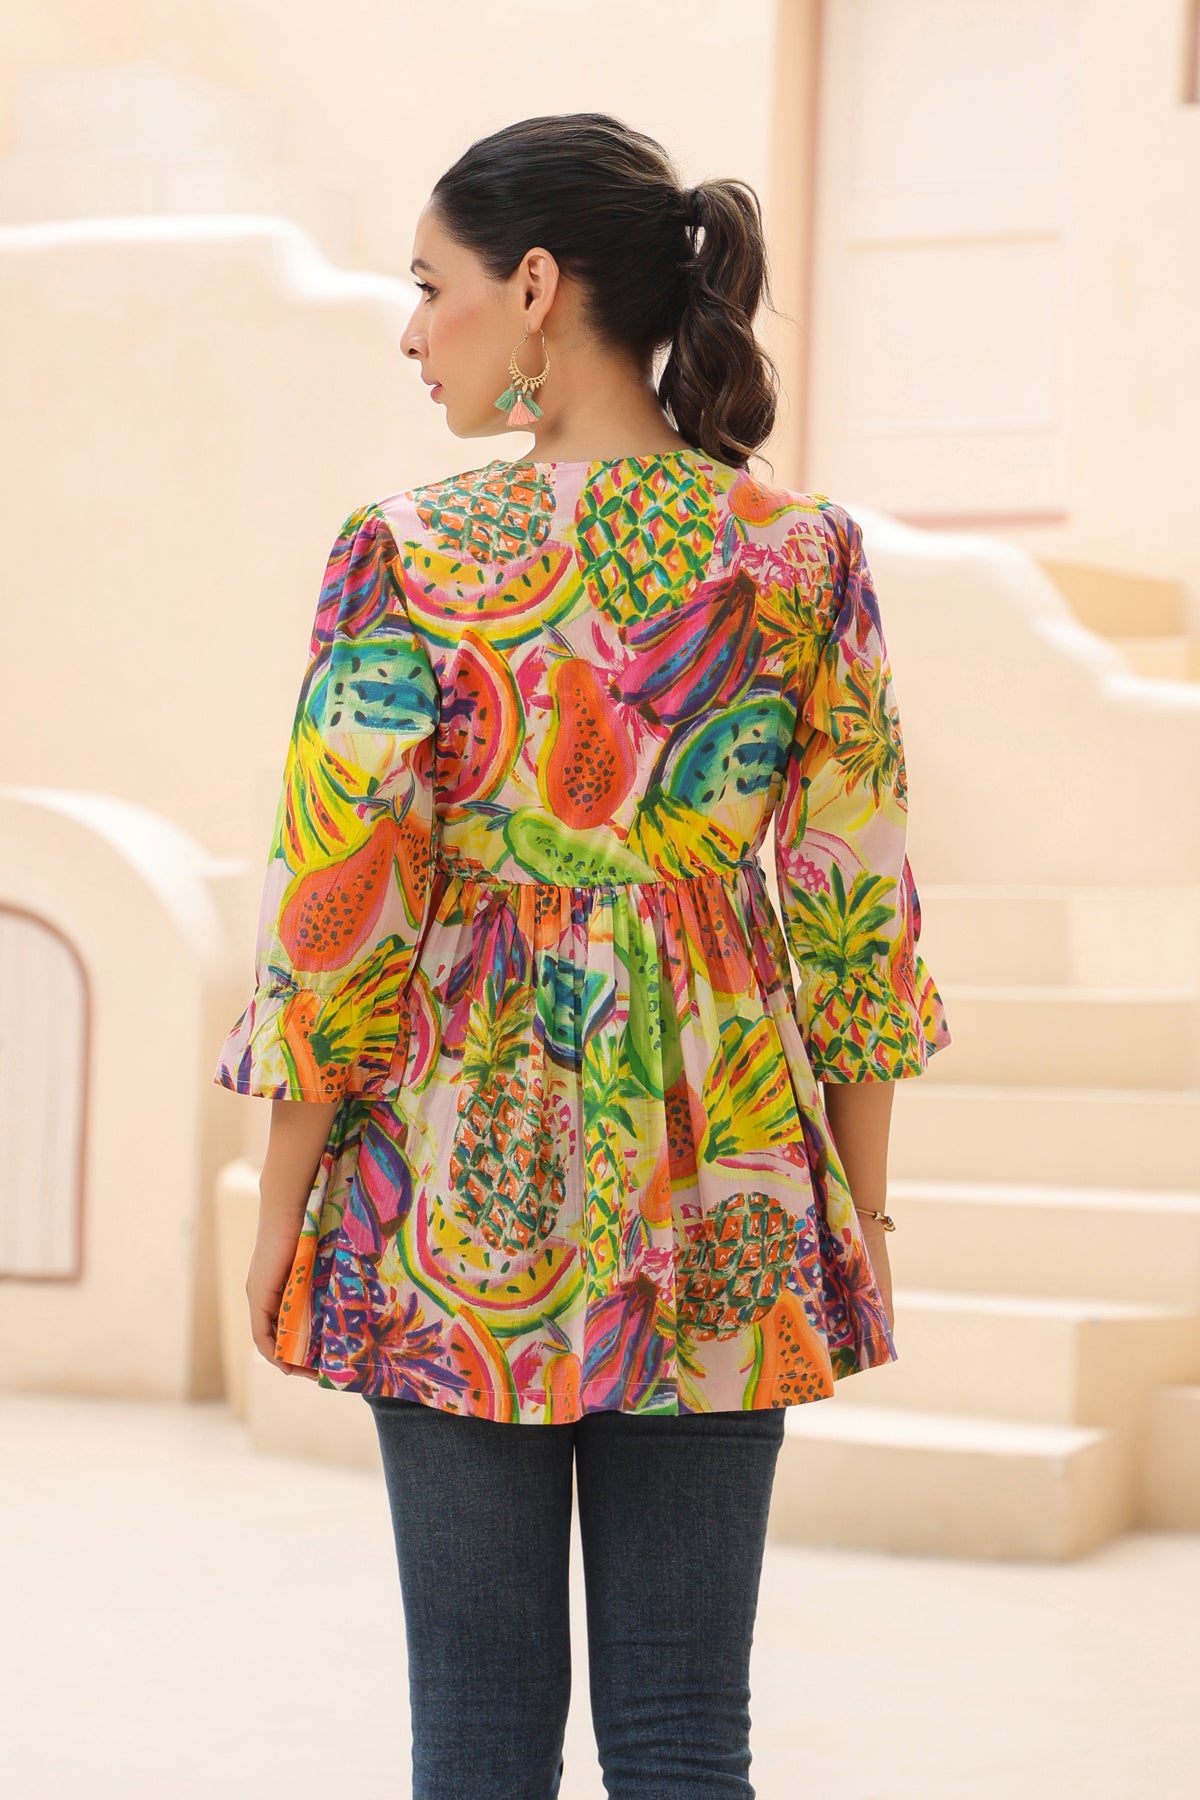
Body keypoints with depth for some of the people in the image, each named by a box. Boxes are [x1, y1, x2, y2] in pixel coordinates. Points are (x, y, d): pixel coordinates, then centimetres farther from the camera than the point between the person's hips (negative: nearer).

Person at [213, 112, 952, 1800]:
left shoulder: (410, 557, -8)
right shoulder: (804, 555, -1)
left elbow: (339, 914, -8)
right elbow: (855, 915, 1)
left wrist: (280, 1211, 2)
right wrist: (862, 1216, 10)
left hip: (464, 1176, -2)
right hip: (723, 1190, 2)